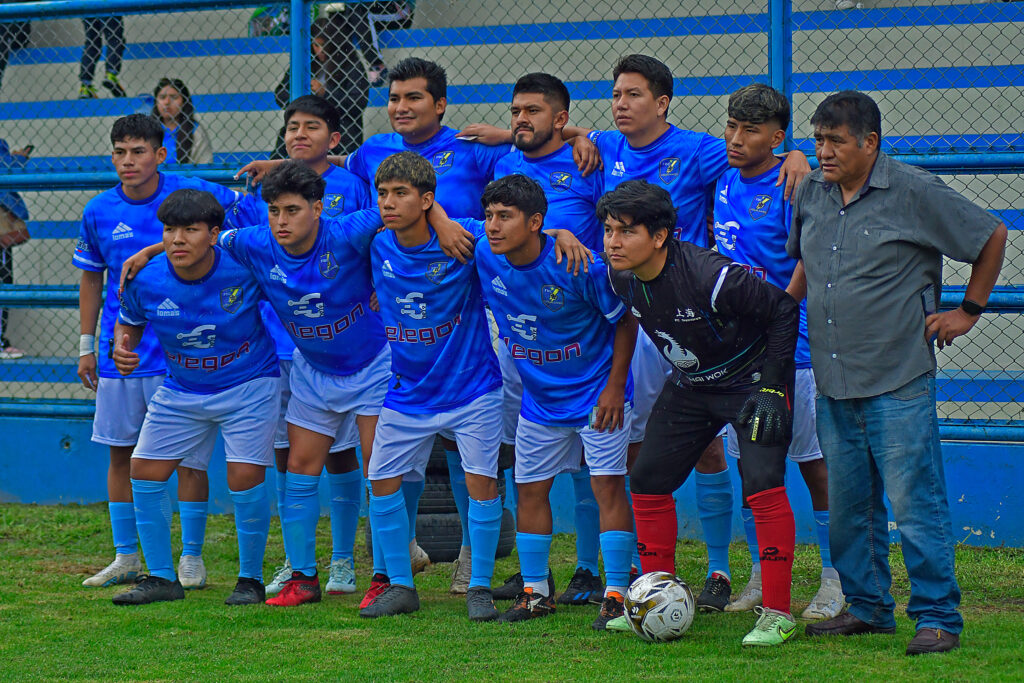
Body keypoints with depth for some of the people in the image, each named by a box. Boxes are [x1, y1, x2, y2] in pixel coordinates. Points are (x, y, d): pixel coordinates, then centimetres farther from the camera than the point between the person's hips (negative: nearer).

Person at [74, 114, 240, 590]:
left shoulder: (193, 195, -7)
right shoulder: (99, 212, 2)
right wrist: (86, 345, 13)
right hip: (120, 351, 3)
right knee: (121, 453, 7)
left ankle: (191, 559, 7)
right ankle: (126, 557, 17)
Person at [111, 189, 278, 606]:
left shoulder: (244, 266, -24)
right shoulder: (145, 280, -16)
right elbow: (129, 321, 5)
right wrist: (122, 346, -13)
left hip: (248, 385, -4)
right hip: (180, 390, 4)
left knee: (245, 478, -13)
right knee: (144, 472, -1)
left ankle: (250, 579, 7)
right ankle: (161, 579, 13)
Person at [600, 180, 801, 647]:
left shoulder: (709, 276, -32)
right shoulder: (620, 278, -12)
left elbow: (783, 311, -21)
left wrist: (772, 388, -21)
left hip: (750, 379, -7)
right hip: (689, 387, 7)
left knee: (762, 484, -20)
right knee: (647, 481, 5)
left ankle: (777, 614, -13)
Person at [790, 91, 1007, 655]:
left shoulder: (913, 192, -7)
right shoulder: (811, 194, 10)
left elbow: (991, 235, 4)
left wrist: (968, 312, 5)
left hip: (899, 381, -6)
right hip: (833, 384, 6)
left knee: (915, 501, -8)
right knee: (848, 504, 11)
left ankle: (937, 618, -2)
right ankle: (867, 607, 24)